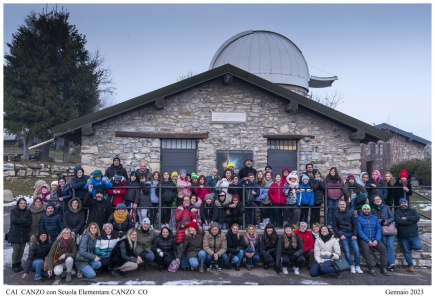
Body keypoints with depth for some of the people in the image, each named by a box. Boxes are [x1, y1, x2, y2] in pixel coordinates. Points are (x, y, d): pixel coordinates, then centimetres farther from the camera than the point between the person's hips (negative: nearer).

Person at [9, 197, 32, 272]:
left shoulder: (28, 212, 7)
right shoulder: (14, 211, 1)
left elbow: (29, 223, -6)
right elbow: (14, 220, -16)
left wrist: (19, 222, -15)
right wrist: (24, 221, -14)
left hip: (24, 234, 3)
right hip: (15, 234, -3)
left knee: (21, 250, 6)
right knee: (16, 249, -5)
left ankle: (18, 264, 21)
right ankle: (14, 265, 11)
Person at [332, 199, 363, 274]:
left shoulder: (350, 212, 6)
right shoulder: (336, 214, 5)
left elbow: (355, 224, 7)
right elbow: (334, 226, 6)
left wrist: (355, 234, -2)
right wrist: (340, 235, -4)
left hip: (351, 234, 1)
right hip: (342, 234, -1)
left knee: (356, 249, -8)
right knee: (346, 250, -8)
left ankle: (357, 266, 2)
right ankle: (352, 266, 1)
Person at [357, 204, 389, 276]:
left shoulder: (374, 218, 12)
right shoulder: (359, 218, 1)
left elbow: (379, 229, 4)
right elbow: (359, 231, -8)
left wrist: (376, 240, -12)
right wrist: (368, 240, -17)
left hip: (374, 238, 3)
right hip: (363, 239, -3)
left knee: (383, 248, -20)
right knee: (366, 248, -32)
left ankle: (383, 268, -8)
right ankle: (371, 268, -24)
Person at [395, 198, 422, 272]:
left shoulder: (412, 211, 9)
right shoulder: (397, 212, 4)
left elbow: (417, 218, -10)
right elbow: (398, 221, -15)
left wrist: (406, 218, -15)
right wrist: (410, 222, -13)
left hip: (413, 235, 1)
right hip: (403, 236, -1)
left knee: (418, 246, -18)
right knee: (406, 251, 3)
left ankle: (409, 246, 14)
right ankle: (410, 265, 19)